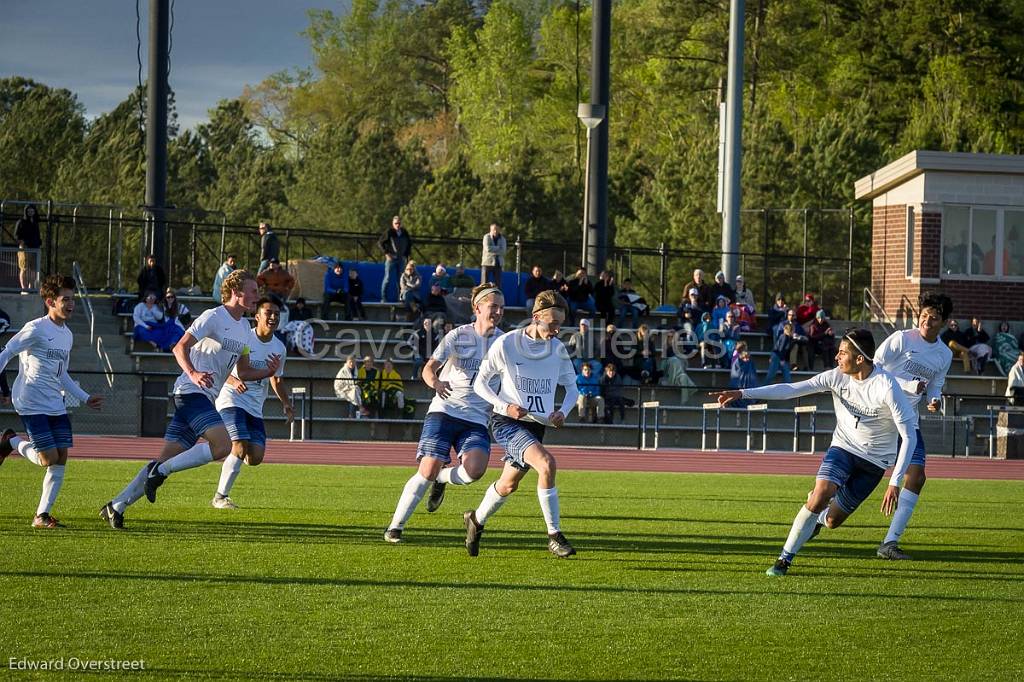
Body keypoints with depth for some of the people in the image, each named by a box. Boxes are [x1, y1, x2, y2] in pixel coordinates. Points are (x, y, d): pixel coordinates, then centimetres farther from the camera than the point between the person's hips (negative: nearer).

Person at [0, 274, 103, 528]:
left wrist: (85, 398, 21)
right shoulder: (36, 329, -11)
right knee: (49, 458, -12)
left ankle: (42, 515, 5)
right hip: (31, 404, -8)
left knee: (61, 458, -1)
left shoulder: (67, 335, 14)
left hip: (56, 406, 8)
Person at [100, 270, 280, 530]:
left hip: (205, 398, 9)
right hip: (192, 392, -9)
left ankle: (116, 506, 7)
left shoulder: (245, 328, 19)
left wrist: (268, 372, 5)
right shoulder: (213, 317, -8)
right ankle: (160, 471, -18)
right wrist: (193, 374, -31)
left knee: (166, 461, 4)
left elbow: (243, 372, 23)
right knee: (223, 445, -26)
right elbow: (180, 348, -14)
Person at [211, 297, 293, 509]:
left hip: (255, 408, 6)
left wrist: (285, 403, 6)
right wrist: (233, 381, -28)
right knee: (240, 448, -21)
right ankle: (220, 497, -8)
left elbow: (276, 380, 21)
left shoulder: (279, 348, 7)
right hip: (232, 401, -6)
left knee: (255, 458, -6)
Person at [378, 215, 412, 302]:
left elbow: (410, 243, 21)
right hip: (391, 258, -4)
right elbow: (380, 242, -4)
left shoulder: (404, 233, 6)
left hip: (401, 259, 4)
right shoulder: (389, 232, -6)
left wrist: (407, 254, 10)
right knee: (388, 278, -6)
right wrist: (386, 253, -10)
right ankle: (383, 298, -3)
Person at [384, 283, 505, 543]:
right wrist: (434, 381, -31)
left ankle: (442, 479, 11)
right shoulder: (458, 336, -2)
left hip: (477, 419, 2)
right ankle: (395, 526, 2)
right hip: (445, 411, -2)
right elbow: (429, 368, -9)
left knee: (475, 469, -24)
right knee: (428, 471, -13)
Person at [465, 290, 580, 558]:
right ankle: (554, 536, -23)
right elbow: (480, 384, -5)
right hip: (507, 422, -6)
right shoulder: (506, 344, -11)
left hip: (536, 425, 6)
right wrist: (506, 406, -20)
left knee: (508, 484, 15)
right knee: (546, 462, -27)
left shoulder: (557, 348, 3)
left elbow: (572, 387, 14)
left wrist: (563, 411, -7)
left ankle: (476, 520, 44)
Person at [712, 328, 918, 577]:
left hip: (874, 460, -2)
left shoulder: (887, 387, -25)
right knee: (821, 495, -24)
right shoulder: (837, 377, -11)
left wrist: (895, 484, -27)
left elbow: (909, 437, -23)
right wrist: (743, 393, -19)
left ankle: (818, 517, 38)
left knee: (832, 521, -1)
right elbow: (791, 389, -10)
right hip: (843, 446, 2)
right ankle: (785, 558, -10)